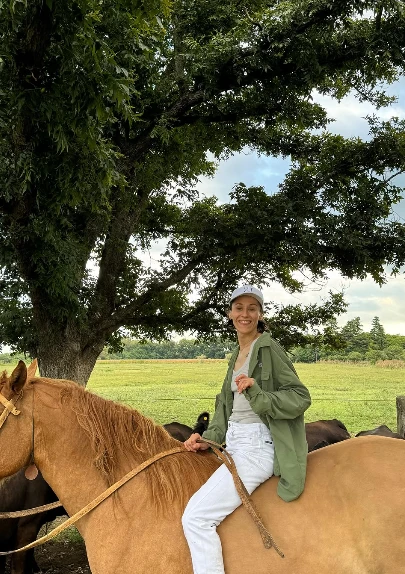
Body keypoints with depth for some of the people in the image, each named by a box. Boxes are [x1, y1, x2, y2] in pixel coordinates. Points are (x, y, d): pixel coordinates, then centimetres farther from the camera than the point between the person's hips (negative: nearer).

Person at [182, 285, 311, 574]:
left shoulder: (269, 348, -10)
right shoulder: (237, 355, 15)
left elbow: (301, 398, -12)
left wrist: (257, 394, -26)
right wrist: (208, 438, 4)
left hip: (256, 445, -9)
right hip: (233, 442, 9)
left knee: (197, 517, -17)